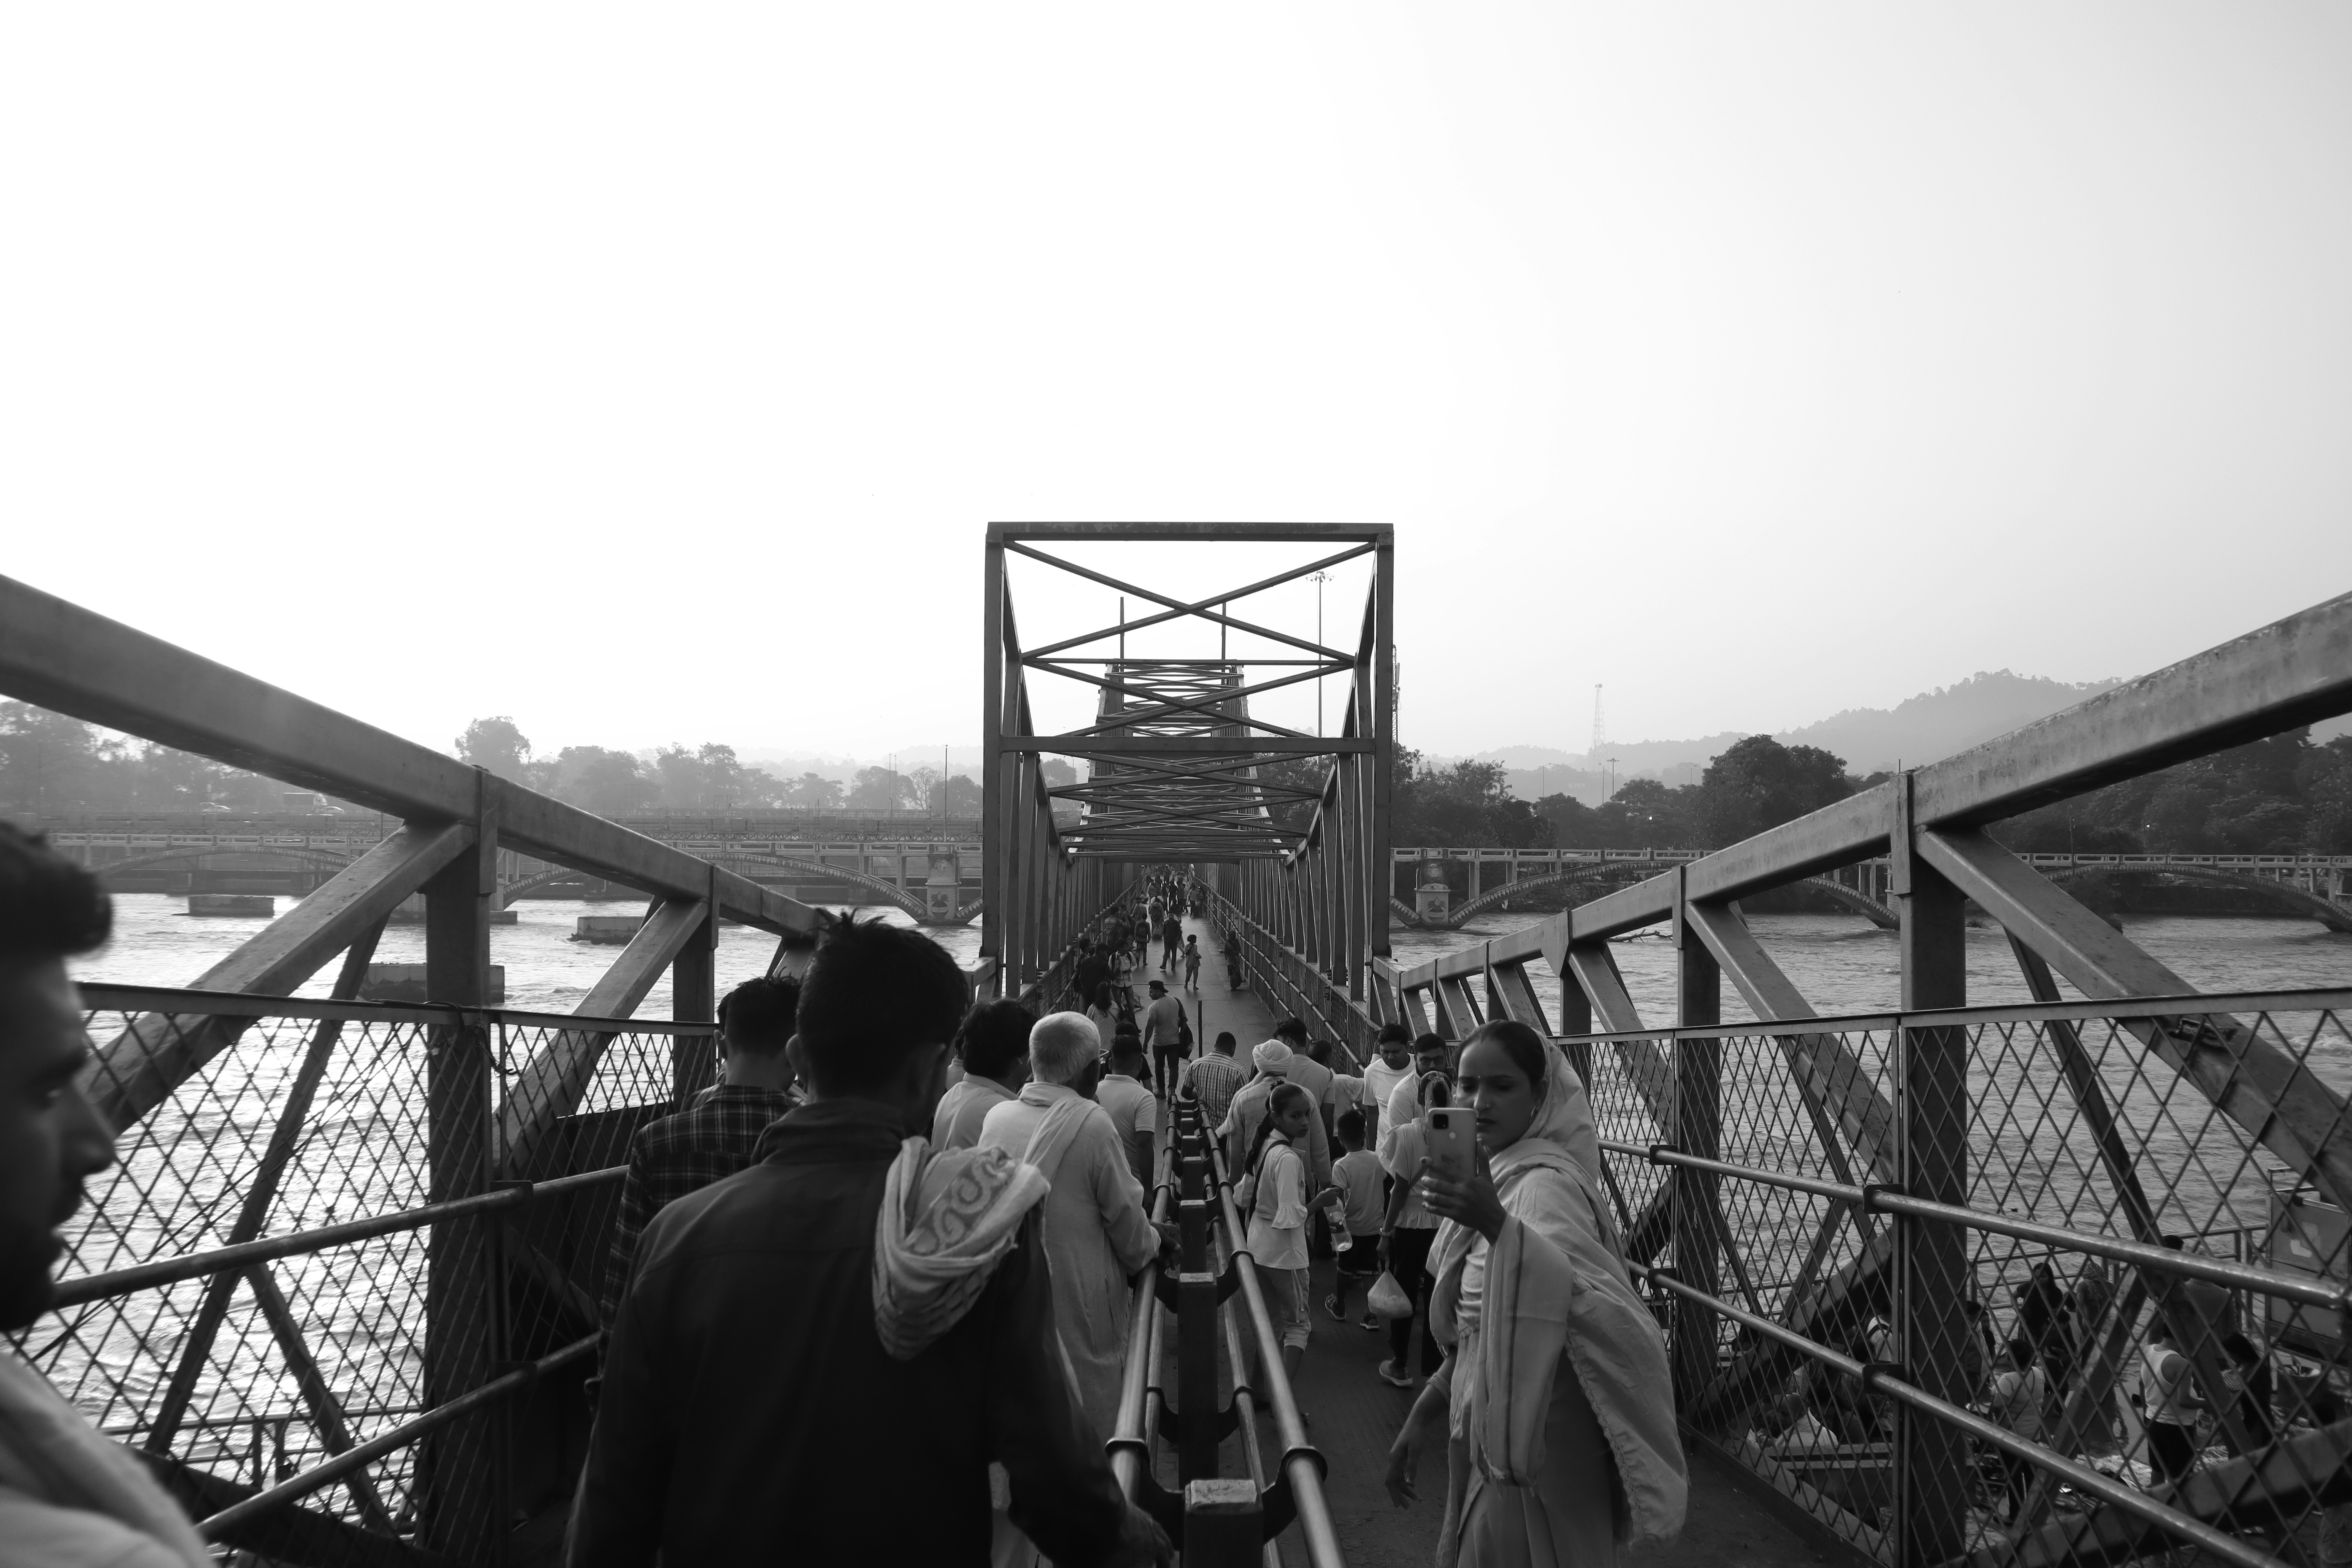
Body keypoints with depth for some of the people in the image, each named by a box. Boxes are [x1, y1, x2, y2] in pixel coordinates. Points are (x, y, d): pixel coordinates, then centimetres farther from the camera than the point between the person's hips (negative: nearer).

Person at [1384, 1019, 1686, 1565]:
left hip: (1536, 1434, -8)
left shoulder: (1545, 1185, -21)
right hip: (1489, 1428, 8)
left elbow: (1589, 1307, -41)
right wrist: (1424, 1416, 17)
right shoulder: (1493, 1176, 5)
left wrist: (1496, 1224, -53)